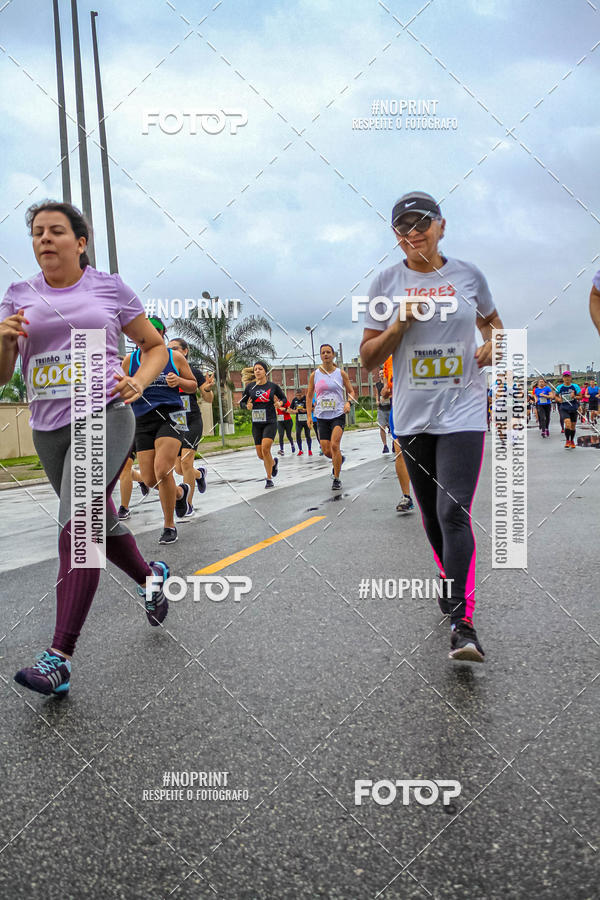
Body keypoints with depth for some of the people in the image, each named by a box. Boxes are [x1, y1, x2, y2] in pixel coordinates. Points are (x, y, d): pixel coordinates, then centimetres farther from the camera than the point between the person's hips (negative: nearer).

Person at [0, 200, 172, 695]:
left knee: (78, 526, -19)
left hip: (105, 417, -5)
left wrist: (139, 381, -8)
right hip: (49, 428, 5)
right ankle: (151, 575, 45)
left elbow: (155, 345, 11)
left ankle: (60, 656, -16)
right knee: (100, 524, 17)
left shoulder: (109, 287, 3)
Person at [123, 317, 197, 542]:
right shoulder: (129, 361, 7)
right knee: (149, 479, 1)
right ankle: (180, 491, 37)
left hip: (170, 416, -3)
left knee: (162, 470, -20)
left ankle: (169, 525, -2)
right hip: (143, 420, 3)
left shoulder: (175, 357, 4)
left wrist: (178, 381, -10)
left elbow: (193, 385, 11)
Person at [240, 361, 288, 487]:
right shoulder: (250, 387, 3)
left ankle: (269, 479, -5)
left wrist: (280, 403, -10)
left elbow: (284, 398, 11)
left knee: (265, 449, -20)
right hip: (256, 423, 3)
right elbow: (242, 402, 11)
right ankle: (273, 462, 40)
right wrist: (247, 406, -10)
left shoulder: (273, 386, -1)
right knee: (260, 454, 6)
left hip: (270, 422, -3)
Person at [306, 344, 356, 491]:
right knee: (326, 451, 0)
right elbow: (309, 396, 13)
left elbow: (351, 391, 9)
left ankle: (336, 479, -6)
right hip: (322, 416, 2)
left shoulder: (340, 373, 2)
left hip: (338, 414, -2)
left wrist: (348, 402, -11)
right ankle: (339, 460, 36)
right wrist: (309, 415, 5)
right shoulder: (314, 375, 5)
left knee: (334, 445, -19)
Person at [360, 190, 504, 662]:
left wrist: (492, 344, -1)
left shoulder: (468, 274, 3)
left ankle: (462, 623, -13)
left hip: (462, 413, -2)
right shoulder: (387, 282, 2)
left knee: (453, 512, -16)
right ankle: (452, 581, 40)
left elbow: (491, 321, 21)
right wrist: (400, 324, -13)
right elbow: (368, 357, 3)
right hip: (413, 417, 2)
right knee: (433, 517, 14)